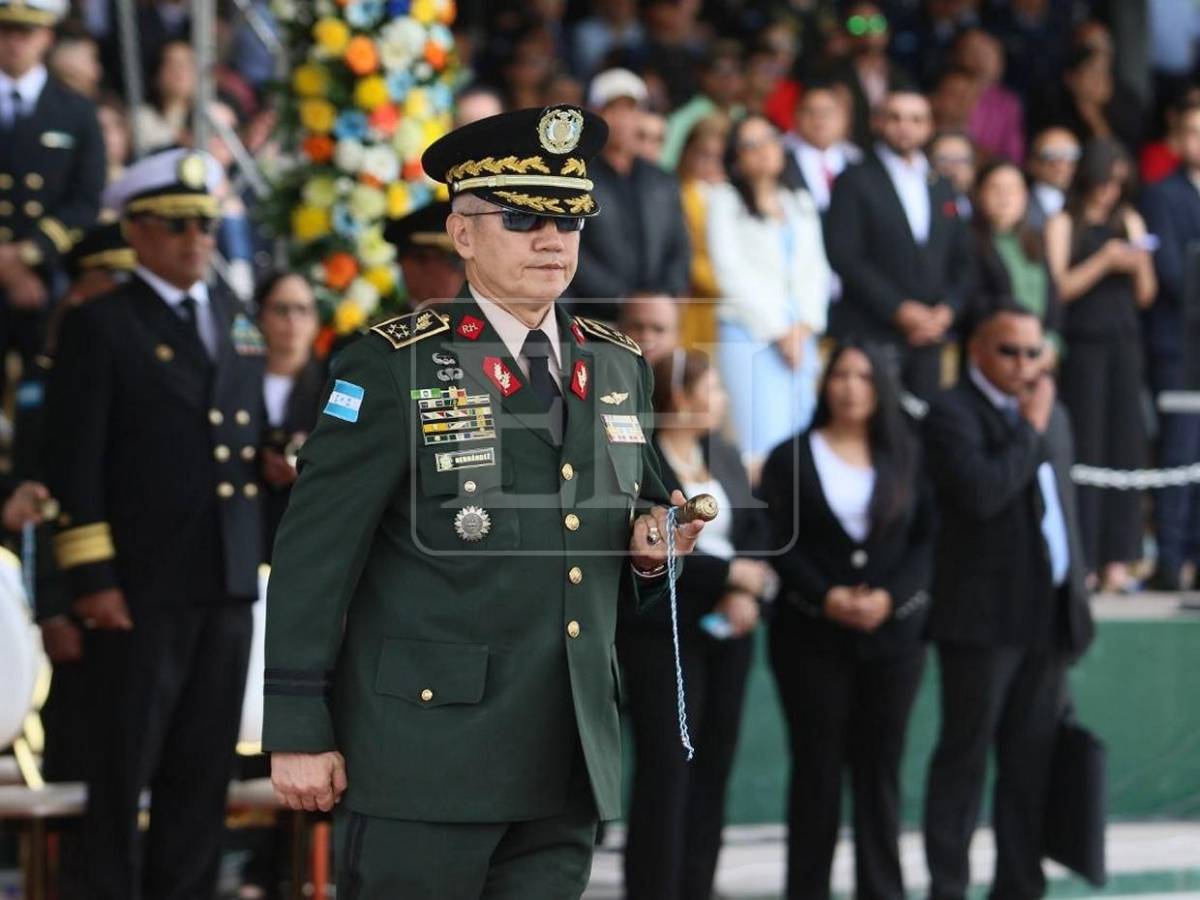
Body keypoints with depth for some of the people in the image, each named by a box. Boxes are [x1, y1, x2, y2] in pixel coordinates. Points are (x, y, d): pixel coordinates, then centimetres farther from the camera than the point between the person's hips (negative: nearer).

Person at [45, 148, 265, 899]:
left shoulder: (239, 327, 16)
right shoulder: (101, 328, -2)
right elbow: (75, 466, -7)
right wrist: (92, 579, -12)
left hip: (228, 584, 5)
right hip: (141, 585, -5)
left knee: (203, 767, 6)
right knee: (125, 767, -1)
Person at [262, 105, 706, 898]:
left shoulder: (620, 370, 14)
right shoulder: (396, 366, -4)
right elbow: (314, 555, -8)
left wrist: (650, 550, 1)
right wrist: (296, 732, -11)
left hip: (567, 769, 5)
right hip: (427, 757, -5)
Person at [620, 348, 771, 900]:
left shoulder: (724, 456, 13)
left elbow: (756, 529, 9)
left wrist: (747, 593, -10)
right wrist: (732, 573, -12)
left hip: (726, 630, 6)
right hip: (661, 632, -6)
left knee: (713, 766, 6)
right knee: (665, 769, -8)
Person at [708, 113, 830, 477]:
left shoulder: (801, 204, 21)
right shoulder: (725, 200, 5)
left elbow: (815, 269, 15)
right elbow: (731, 270, -2)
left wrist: (805, 326, -1)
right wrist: (776, 330, -6)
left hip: (800, 337, 5)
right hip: (750, 333, -5)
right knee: (764, 446, -16)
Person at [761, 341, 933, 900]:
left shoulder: (905, 460, 10)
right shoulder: (791, 458, 5)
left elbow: (927, 539, 4)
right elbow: (778, 541, -3)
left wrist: (890, 595, -12)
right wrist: (826, 596, -16)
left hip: (893, 629, 2)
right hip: (811, 632, -1)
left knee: (880, 766, 2)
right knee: (817, 766, 0)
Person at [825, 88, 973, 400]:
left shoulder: (941, 188, 19)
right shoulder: (856, 181, 1)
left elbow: (961, 262, 18)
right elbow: (845, 258, -9)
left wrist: (946, 310, -1)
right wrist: (899, 310, -13)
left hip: (928, 337, 5)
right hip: (871, 334, -5)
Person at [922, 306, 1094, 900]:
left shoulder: (1050, 415, 17)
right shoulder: (953, 415, -7)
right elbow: (980, 493, -24)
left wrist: (1074, 602, 18)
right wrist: (1029, 429, -14)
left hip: (1048, 617, 7)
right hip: (984, 619, -7)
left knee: (1032, 761, 8)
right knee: (965, 756, -2)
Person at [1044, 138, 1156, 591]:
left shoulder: (1130, 222, 13)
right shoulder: (1063, 224, 2)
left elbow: (1145, 296, 12)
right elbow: (1059, 286, -8)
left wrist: (1140, 266, -7)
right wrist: (1104, 261, -15)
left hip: (1124, 341, 4)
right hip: (1083, 344, -4)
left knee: (1125, 447, 0)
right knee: (1085, 448, -7)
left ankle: (1116, 561, 3)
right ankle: (1079, 559, -4)